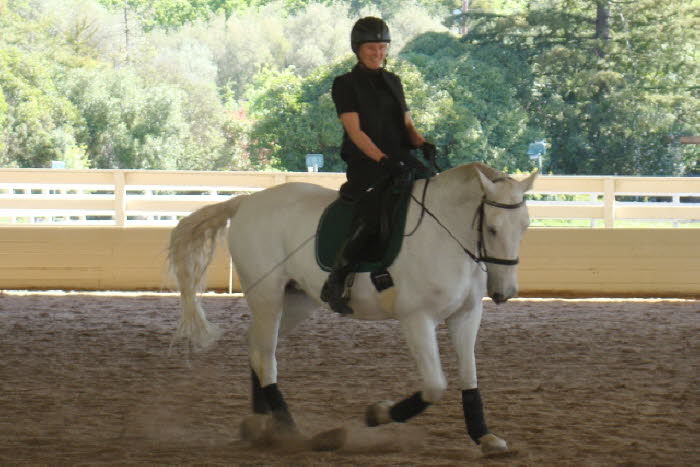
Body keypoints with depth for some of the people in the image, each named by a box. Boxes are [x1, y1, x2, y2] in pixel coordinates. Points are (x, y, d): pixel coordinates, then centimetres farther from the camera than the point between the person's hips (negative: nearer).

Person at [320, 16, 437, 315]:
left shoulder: (392, 82, 20)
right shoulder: (346, 85, 1)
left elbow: (407, 124, 18)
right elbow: (355, 131, -9)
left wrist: (422, 144, -5)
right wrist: (383, 159, -23)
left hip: (402, 163, 6)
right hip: (366, 167, -6)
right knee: (370, 220, -28)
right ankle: (334, 284, -18)